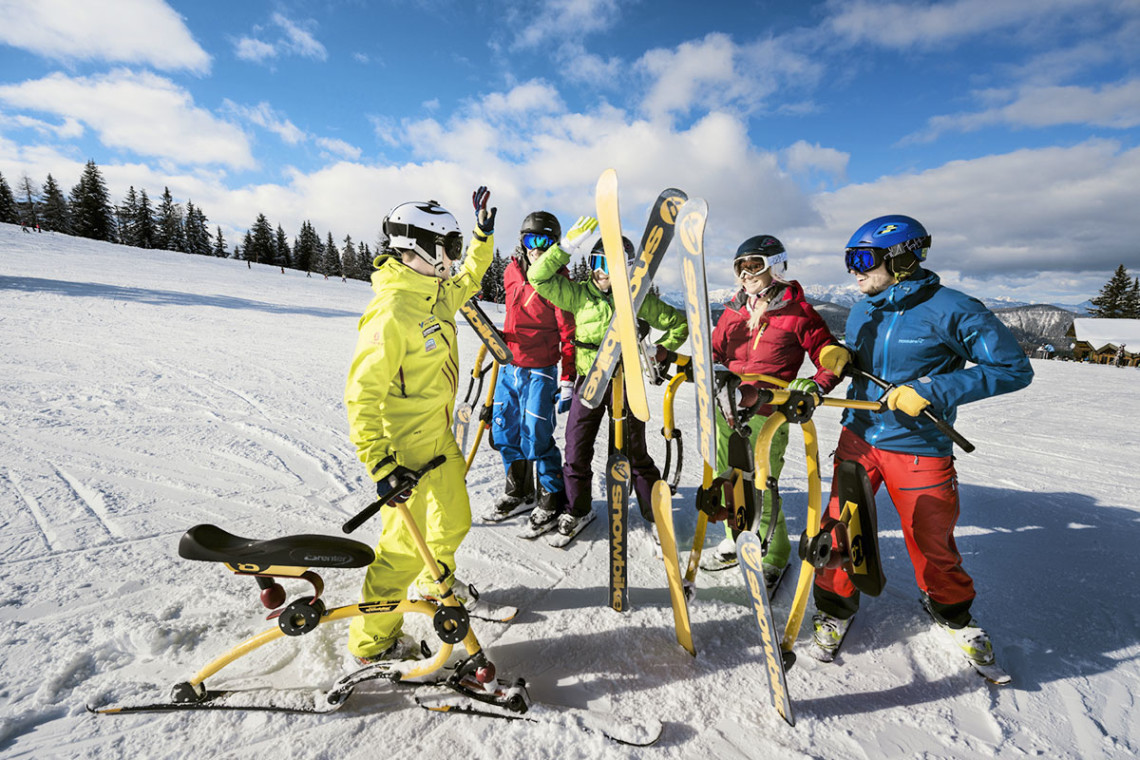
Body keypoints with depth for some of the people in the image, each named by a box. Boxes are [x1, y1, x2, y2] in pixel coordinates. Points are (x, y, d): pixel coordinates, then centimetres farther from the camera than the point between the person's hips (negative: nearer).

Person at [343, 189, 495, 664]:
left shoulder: (436, 293, 3)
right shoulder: (391, 312, -24)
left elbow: (467, 281, 27)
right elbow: (361, 395, -25)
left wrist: (484, 234, 19)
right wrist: (380, 466, -27)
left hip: (440, 437, 9)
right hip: (405, 447, -9)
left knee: (454, 521, 23)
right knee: (407, 544, 3)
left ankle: (437, 582, 51)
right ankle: (371, 642, 25)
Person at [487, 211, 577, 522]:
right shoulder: (512, 272, 6)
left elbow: (569, 333, -11)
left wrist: (567, 381, -14)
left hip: (540, 371, -6)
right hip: (509, 366, 6)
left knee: (536, 438, -5)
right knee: (504, 434, 14)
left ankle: (552, 497, 17)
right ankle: (519, 490, 35)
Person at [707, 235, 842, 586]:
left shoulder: (798, 312, -4)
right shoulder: (734, 310, 12)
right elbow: (715, 352, 16)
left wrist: (814, 387, -18)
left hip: (767, 415, -6)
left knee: (760, 491, -1)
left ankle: (773, 556, 25)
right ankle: (737, 538, 41)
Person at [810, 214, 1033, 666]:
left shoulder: (950, 310, -13)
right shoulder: (862, 312, 5)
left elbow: (1013, 368, -11)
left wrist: (932, 390, -21)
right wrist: (840, 357, -5)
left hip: (919, 450, -4)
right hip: (857, 438, 4)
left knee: (931, 544, 12)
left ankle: (953, 614, 43)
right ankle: (835, 608, 29)